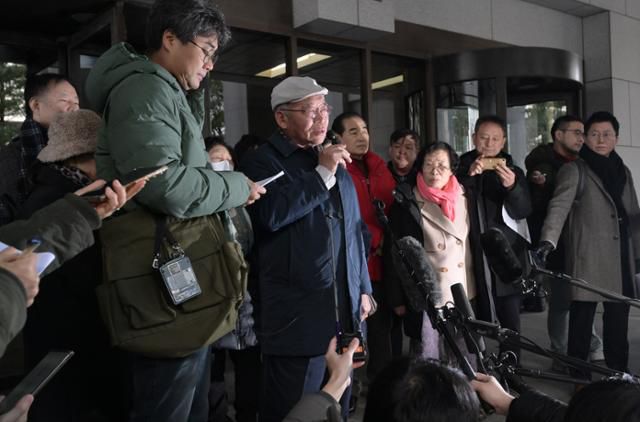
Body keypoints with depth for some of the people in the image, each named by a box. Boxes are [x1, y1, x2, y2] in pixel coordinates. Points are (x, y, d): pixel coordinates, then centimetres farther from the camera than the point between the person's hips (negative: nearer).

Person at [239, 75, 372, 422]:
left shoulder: (336, 163, 17)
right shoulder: (262, 162, -4)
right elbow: (270, 215, -24)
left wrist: (363, 288, 16)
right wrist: (322, 173, -16)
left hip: (344, 313, 6)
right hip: (297, 318, -6)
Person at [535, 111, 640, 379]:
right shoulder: (574, 170, -2)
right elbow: (559, 205, -17)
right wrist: (548, 240, -33)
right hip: (588, 260, -5)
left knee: (618, 320, 10)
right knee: (582, 320, -1)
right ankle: (579, 377, 9)